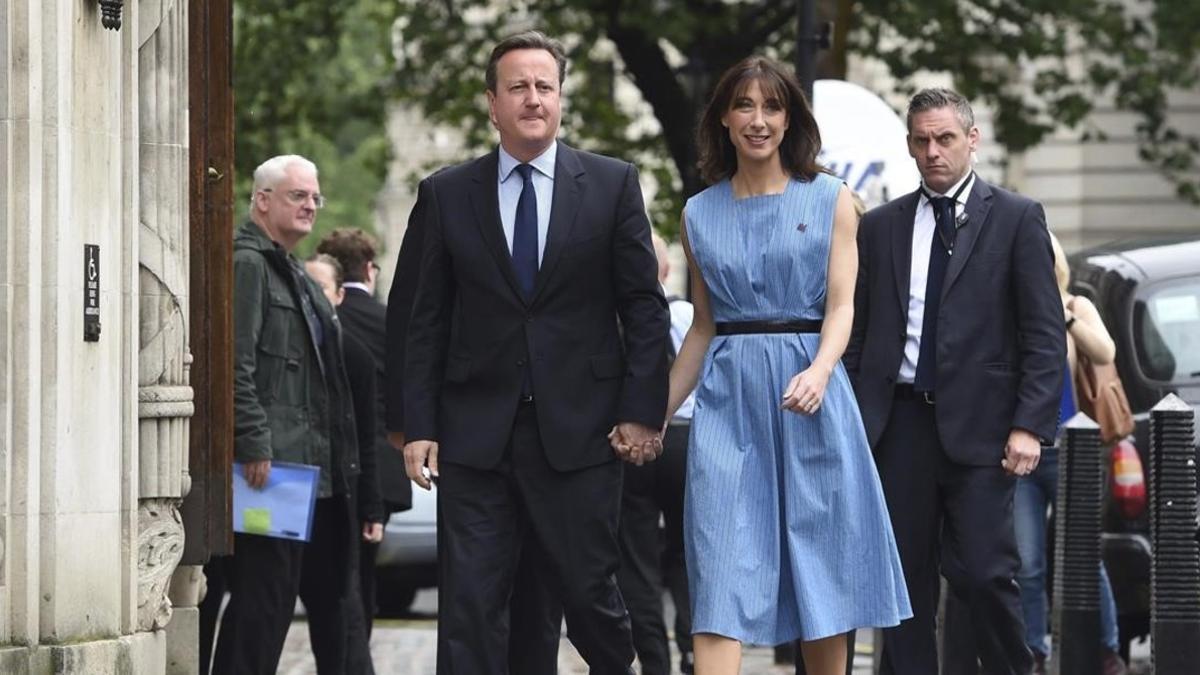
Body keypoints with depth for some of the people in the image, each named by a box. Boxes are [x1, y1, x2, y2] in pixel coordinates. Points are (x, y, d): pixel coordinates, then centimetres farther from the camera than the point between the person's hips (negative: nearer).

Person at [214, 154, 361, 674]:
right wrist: (255, 446, -23)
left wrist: (342, 456, 19)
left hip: (312, 468, 10)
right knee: (264, 597, -10)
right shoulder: (248, 264, -8)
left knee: (329, 596, 11)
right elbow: (236, 365, -18)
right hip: (271, 466, -10)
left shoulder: (292, 273, 22)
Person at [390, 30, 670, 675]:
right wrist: (416, 425, 0)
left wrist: (642, 410, -4)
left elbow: (644, 304, 4)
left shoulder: (612, 184, 5)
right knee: (469, 606, -2)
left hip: (579, 429, -1)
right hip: (475, 433, 1)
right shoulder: (445, 194, 7)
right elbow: (423, 322, 7)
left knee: (588, 592, 4)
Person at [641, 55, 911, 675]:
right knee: (720, 574, -9)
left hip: (808, 393, -1)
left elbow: (841, 306, -3)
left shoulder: (829, 200, 4)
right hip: (727, 397, 1)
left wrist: (819, 372, -21)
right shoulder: (700, 215, 11)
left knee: (820, 567, 3)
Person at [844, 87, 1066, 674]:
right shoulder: (880, 227, 12)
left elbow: (1045, 334, -1)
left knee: (984, 571, -8)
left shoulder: (1017, 219, 3)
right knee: (905, 575, 4)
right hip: (898, 422, 3)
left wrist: (1029, 425, -10)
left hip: (978, 424, -3)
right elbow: (857, 331, 14)